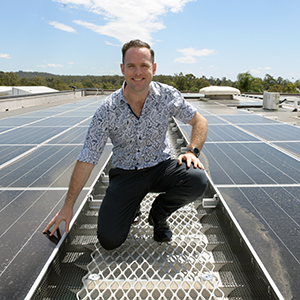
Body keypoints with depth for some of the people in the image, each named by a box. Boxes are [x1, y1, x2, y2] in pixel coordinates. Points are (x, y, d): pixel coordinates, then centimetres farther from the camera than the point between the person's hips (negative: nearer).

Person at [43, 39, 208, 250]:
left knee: (198, 180, -28)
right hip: (125, 174, -1)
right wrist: (68, 207, -7)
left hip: (161, 167, 2)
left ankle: (158, 215, 3)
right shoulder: (108, 110, -15)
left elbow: (200, 121, 3)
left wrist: (192, 151, -17)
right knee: (109, 240, -15)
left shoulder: (168, 95, -10)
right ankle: (131, 208, 21)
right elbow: (86, 160, -11)